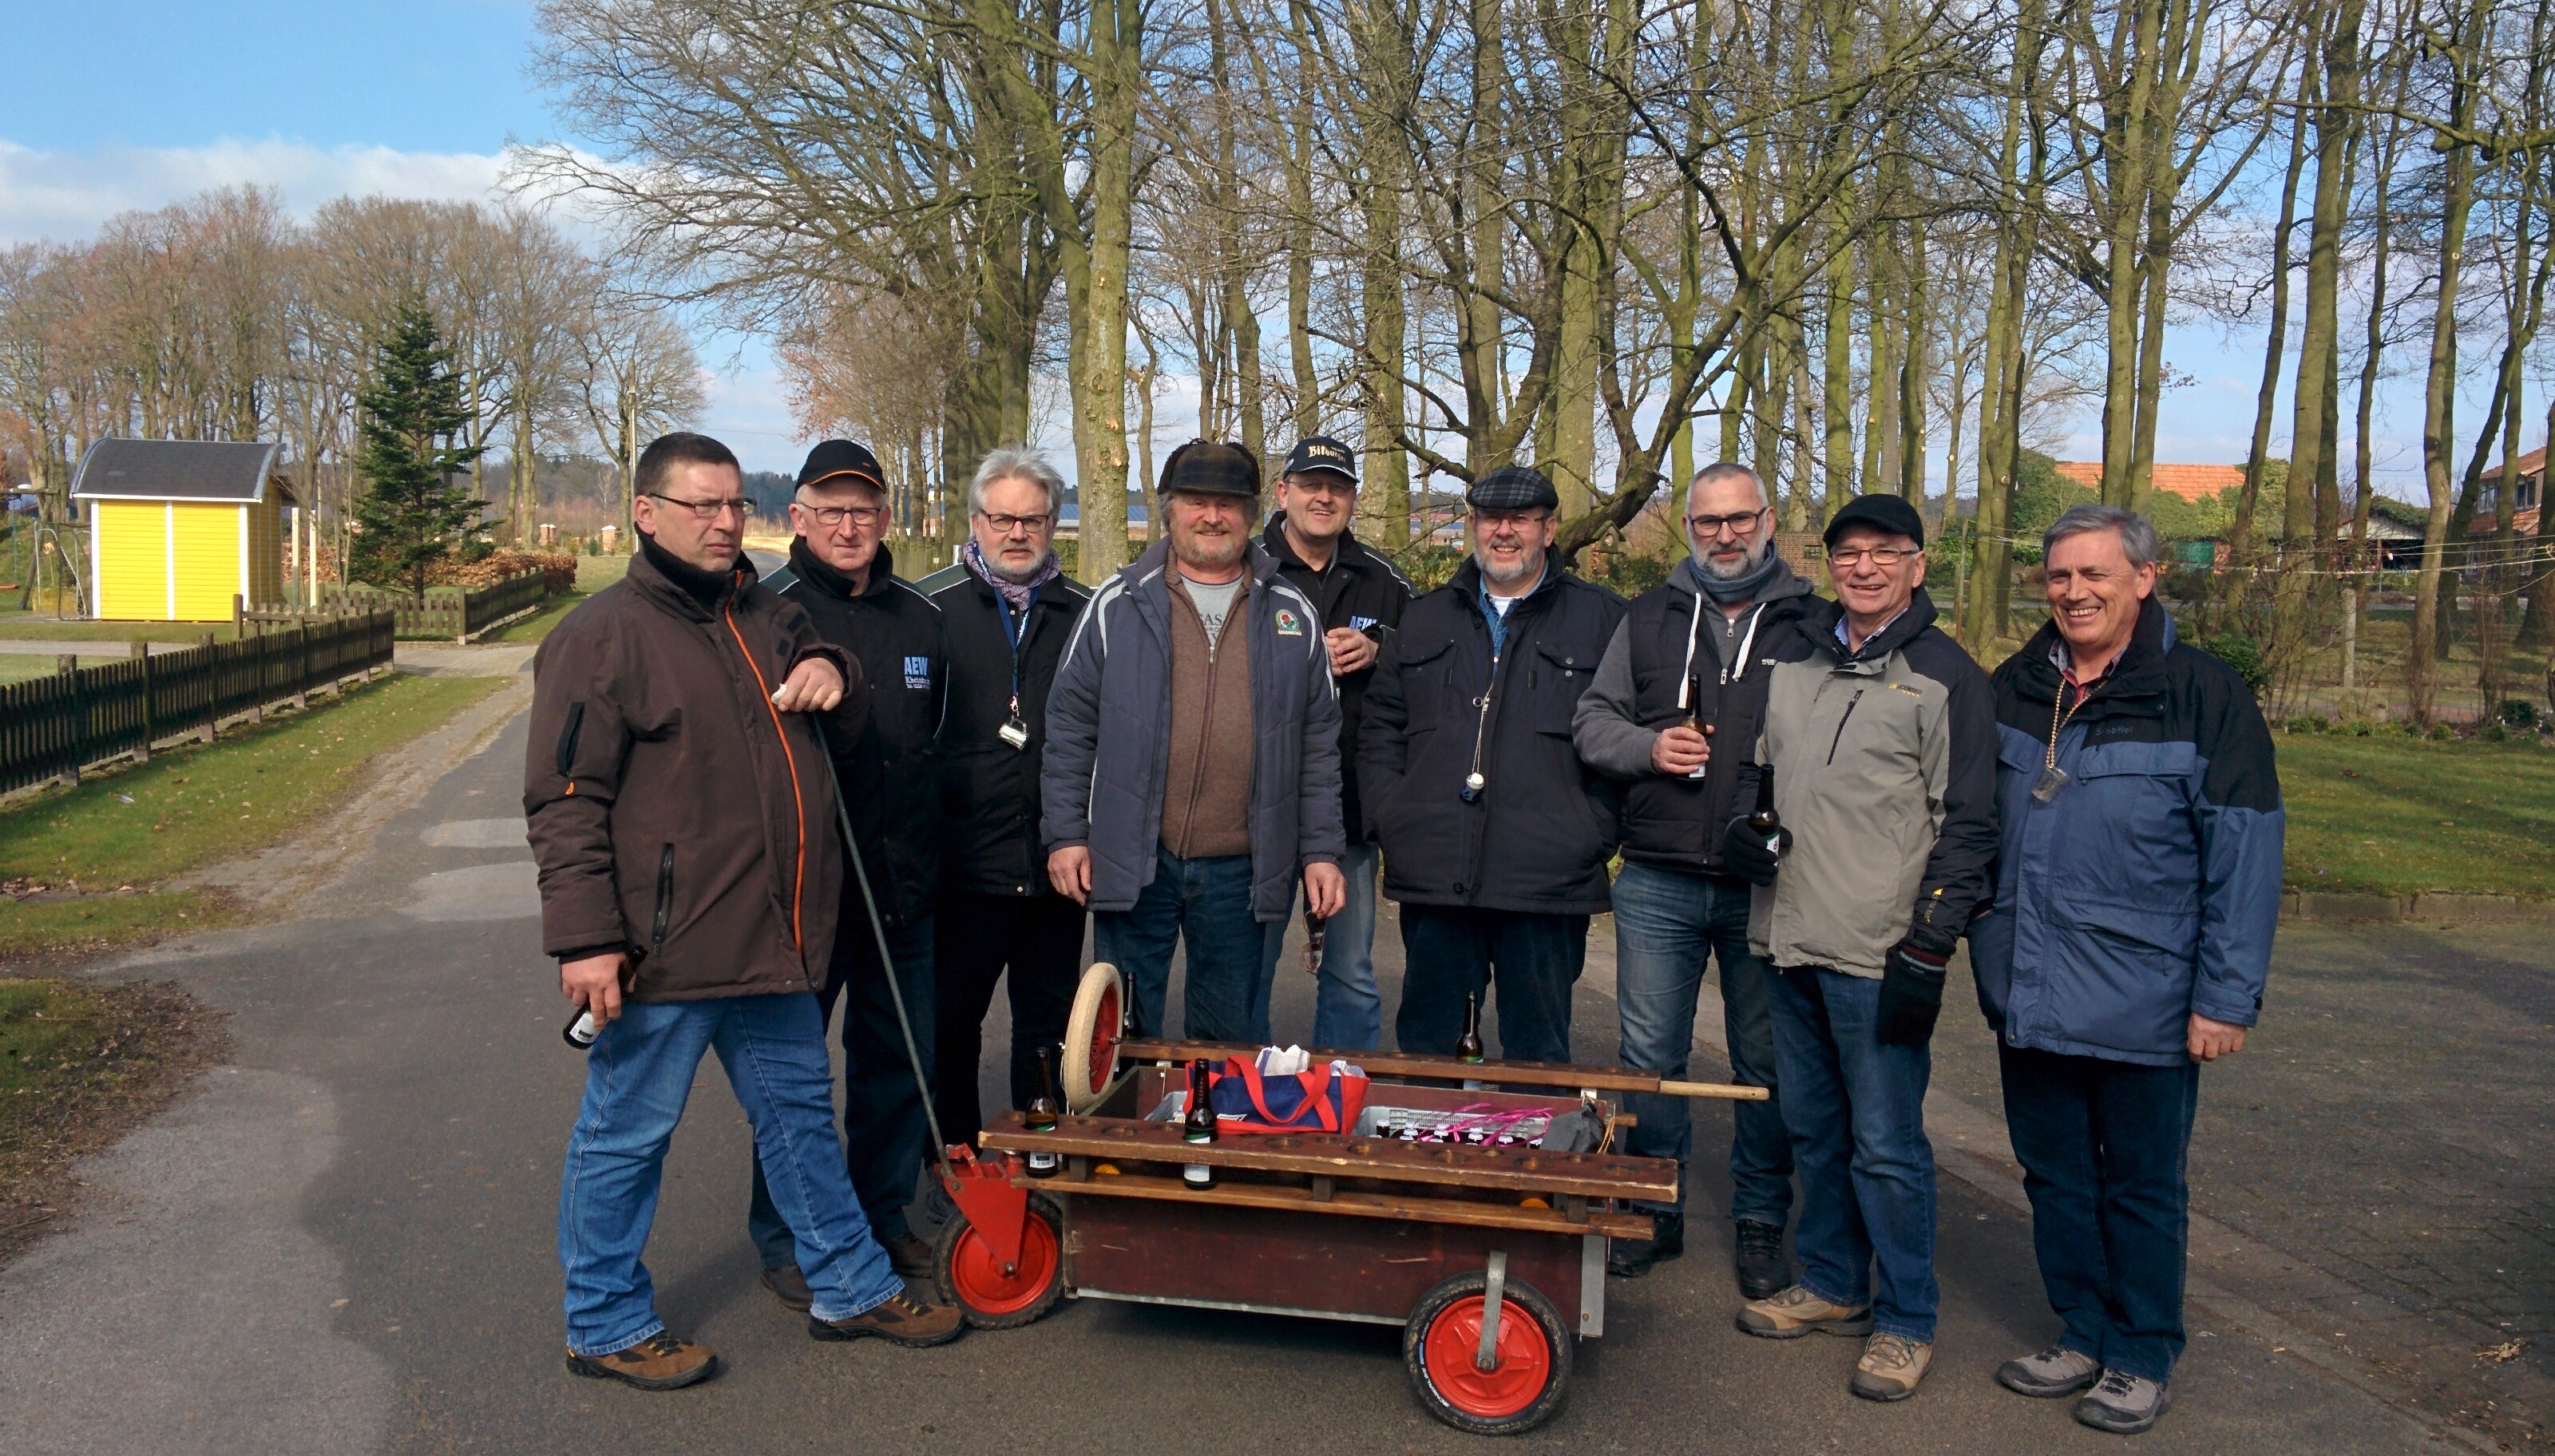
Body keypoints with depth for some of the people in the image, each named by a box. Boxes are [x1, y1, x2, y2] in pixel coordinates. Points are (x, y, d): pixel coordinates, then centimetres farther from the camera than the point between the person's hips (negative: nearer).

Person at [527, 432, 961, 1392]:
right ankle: (605, 1326, 23)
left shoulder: (767, 619, 13)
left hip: (769, 944, 8)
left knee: (800, 1113, 18)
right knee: (628, 1135, 6)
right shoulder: (603, 636, -9)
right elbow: (565, 802, -13)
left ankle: (849, 1287, 33)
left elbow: (842, 733, 25)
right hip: (661, 952, -8)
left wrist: (833, 676, 1)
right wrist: (586, 936, -20)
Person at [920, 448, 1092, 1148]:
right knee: (951, 1022, 8)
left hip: (1057, 864, 2)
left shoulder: (1085, 613, 6)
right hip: (964, 861, -2)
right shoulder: (931, 606, 1)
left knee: (1048, 1025, 13)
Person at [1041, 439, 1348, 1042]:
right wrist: (1066, 834, -2)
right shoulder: (1118, 605, 3)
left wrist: (1322, 851, 3)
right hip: (1133, 863, -1)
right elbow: (1069, 725, 4)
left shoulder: (1293, 615, 8)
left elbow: (1319, 742, 8)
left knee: (1233, 1040, 12)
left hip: (1243, 872, 1)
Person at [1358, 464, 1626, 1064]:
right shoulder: (1425, 619, 17)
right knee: (1425, 1050, 10)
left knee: (1538, 1058, 6)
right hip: (1432, 877, 3)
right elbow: (1381, 728, 17)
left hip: (1549, 883, -3)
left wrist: (1595, 834, -9)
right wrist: (1390, 820, 3)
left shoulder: (1602, 619, 6)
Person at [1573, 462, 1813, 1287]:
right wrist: (1648, 747, -7)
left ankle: (1760, 1224, 23)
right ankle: (1655, 1212, 24)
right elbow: (1592, 721, 13)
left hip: (1769, 886, -2)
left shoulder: (1812, 624, 3)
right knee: (1650, 1058, 9)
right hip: (1658, 884, 2)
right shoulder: (1650, 618, 11)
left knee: (1767, 1064, 8)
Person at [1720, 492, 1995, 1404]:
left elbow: (1968, 825, -6)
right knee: (1811, 1127, 16)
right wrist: (1742, 825, 3)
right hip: (1788, 938, 6)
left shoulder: (1946, 676, -4)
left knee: (1885, 1146, -1)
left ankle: (1904, 1322, 14)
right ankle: (1831, 1286, 31)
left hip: (1879, 955, -6)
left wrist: (1929, 951, -12)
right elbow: (1756, 764, 24)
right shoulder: (1790, 656, 12)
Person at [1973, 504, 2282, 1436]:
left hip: (2142, 1006, -5)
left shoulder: (2202, 695, -8)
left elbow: (2246, 856, -9)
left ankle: (2142, 1360, 24)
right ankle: (2082, 1335, 30)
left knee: (2141, 1188, 9)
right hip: (2028, 1000, 5)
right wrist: (1980, 944, 10)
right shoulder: (2013, 689, 8)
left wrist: (2227, 996, -13)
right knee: (2054, 1177, 15)